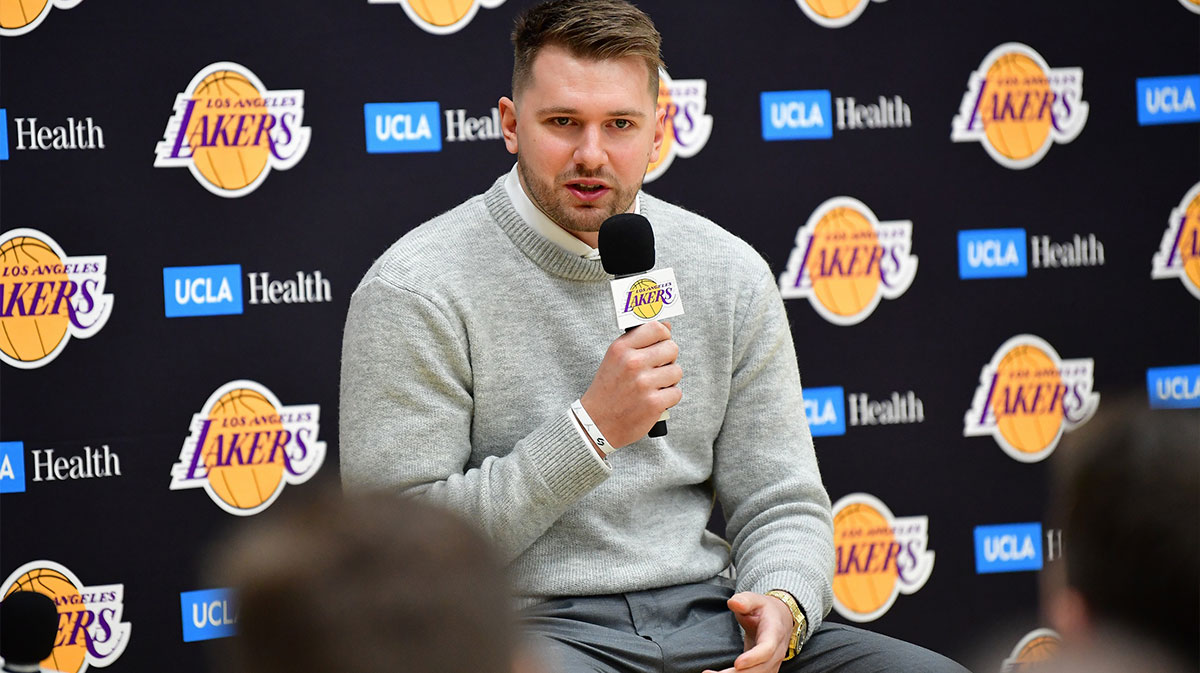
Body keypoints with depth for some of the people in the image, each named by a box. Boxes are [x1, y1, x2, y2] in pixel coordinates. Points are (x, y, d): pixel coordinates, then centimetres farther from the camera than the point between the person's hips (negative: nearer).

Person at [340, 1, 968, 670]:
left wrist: (782, 605, -11)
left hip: (703, 615, 5)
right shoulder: (416, 290, -6)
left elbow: (782, 507, 12)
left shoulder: (731, 274, 9)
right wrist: (592, 428, -17)